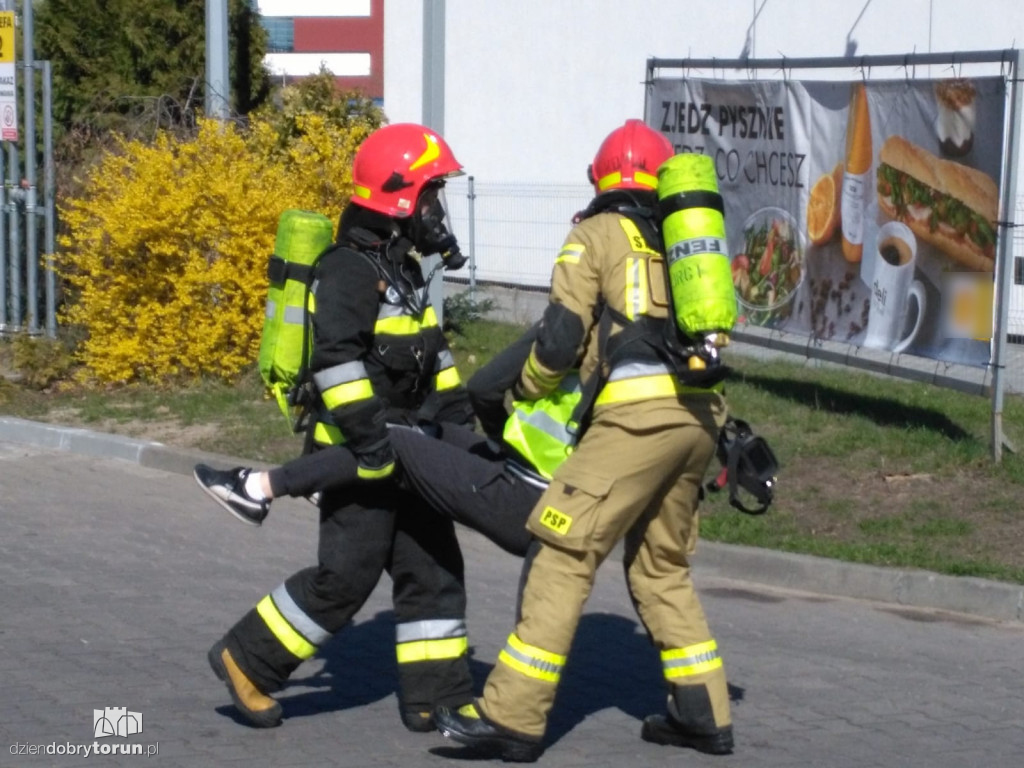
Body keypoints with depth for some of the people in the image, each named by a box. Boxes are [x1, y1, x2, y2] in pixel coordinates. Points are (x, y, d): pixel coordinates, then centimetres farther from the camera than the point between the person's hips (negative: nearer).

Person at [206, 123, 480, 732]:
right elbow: (336, 359, -27)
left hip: (402, 448, 10)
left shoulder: (402, 268, 15)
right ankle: (248, 660, 7)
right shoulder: (350, 270, -17)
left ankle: (436, 696, 12)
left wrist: (455, 408, 19)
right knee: (346, 574, -8)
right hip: (356, 452, -10)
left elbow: (431, 346, 25)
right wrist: (368, 435, -30)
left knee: (433, 566, 7)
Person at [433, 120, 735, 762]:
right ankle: (704, 713, 21)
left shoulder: (596, 235, 8)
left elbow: (562, 337, 0)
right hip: (700, 413, 7)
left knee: (565, 555, -5)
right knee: (662, 565, 21)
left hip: (639, 410, -7)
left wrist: (525, 396, 16)